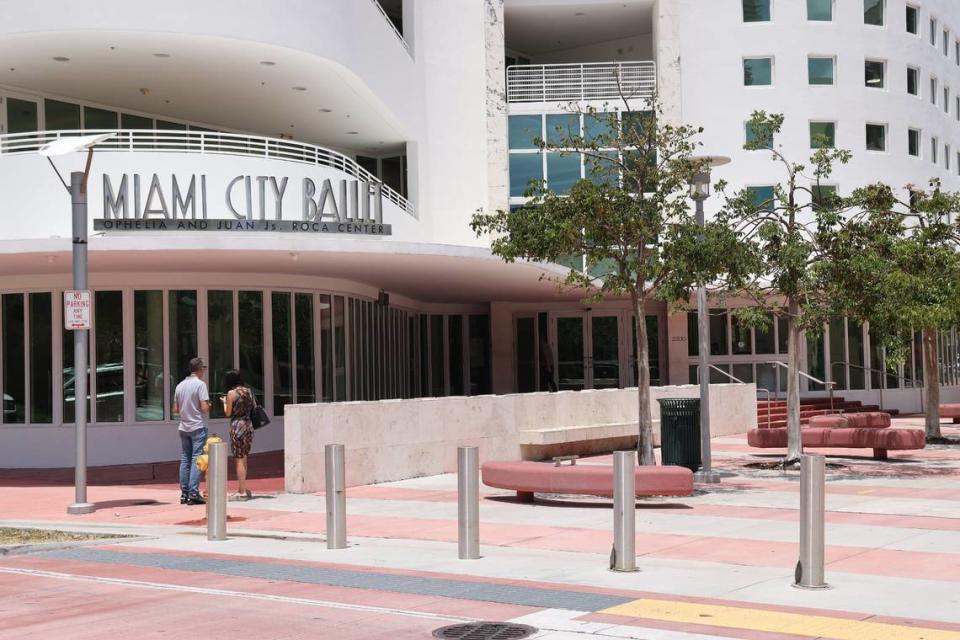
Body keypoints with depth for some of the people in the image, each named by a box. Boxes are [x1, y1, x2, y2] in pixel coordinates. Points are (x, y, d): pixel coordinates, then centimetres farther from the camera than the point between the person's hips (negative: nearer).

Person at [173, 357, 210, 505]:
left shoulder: (180, 385, 10)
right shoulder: (200, 384, -10)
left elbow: (176, 409, 14)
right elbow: (205, 408, -17)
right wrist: (209, 407, 3)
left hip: (184, 427, 6)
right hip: (198, 427, -6)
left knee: (185, 460, 9)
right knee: (196, 461, -5)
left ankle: (184, 494, 11)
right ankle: (193, 494, -10)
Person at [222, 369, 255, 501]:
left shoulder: (231, 393, -10)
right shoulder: (248, 391, 7)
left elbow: (228, 413, -7)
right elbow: (254, 407, 13)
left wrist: (224, 402, 9)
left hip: (237, 426, -6)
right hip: (249, 425, 6)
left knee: (239, 459, -3)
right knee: (243, 459, 15)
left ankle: (242, 492, -3)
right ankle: (242, 489, 19)